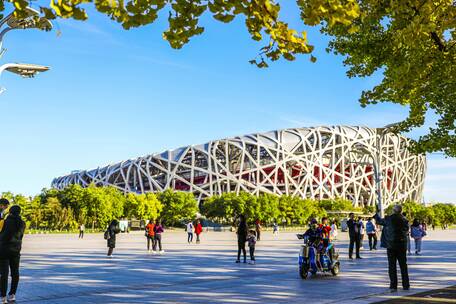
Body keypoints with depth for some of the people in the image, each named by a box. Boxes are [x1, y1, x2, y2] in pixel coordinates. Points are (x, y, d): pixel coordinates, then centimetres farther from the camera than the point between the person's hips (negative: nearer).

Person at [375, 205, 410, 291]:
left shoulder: (389, 219, -9)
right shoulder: (404, 220, -1)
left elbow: (379, 221, 6)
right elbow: (406, 230, 11)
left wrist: (376, 215, 27)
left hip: (391, 245, -3)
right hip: (402, 245, 3)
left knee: (392, 265, 2)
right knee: (403, 265, 11)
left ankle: (393, 286, -1)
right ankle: (406, 285, 15)